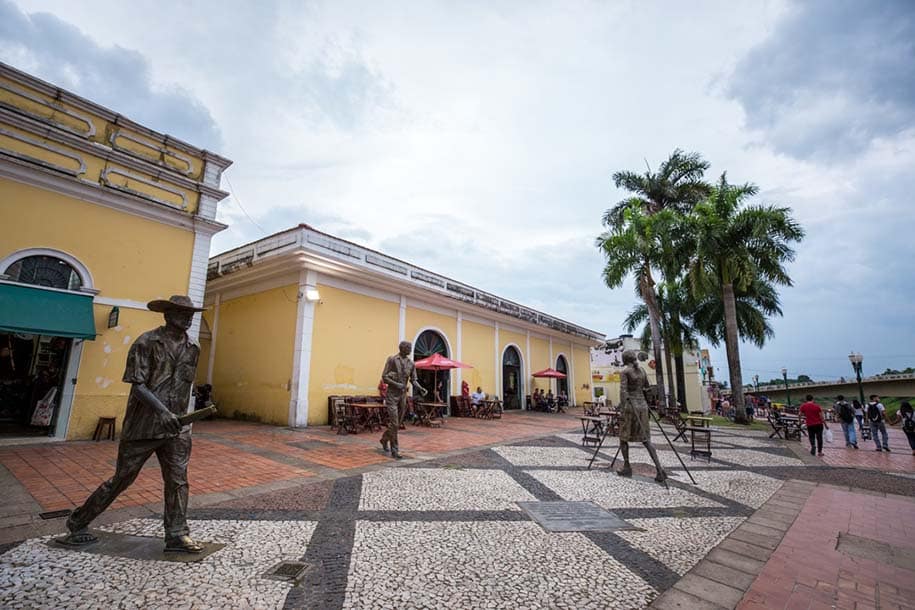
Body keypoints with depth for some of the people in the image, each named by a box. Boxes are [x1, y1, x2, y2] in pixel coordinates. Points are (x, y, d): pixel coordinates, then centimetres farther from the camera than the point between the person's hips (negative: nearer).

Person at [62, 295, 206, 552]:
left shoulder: (192, 348, 6)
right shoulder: (147, 342, -10)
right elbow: (138, 385, -15)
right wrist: (162, 411, -26)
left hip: (176, 426, 4)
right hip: (143, 425, -4)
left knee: (178, 481, 2)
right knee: (122, 478, 11)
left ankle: (177, 535, 12)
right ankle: (78, 522, 35)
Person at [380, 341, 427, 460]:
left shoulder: (410, 363, 7)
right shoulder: (392, 360, -7)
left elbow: (413, 379, 10)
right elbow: (384, 377, -7)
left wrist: (420, 388, -8)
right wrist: (396, 384, -20)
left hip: (403, 395, 6)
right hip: (392, 395, -5)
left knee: (397, 423, 13)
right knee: (394, 423, -8)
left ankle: (384, 439, 38)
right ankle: (395, 450, 1)